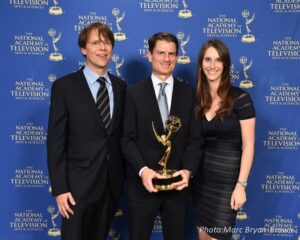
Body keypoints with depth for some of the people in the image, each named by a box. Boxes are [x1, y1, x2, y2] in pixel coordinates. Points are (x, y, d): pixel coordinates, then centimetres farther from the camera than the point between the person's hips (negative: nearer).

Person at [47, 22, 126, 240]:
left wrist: (125, 175, 8)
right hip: (79, 184, -4)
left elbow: (122, 133, 9)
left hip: (112, 183, 4)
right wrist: (60, 188, -12)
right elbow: (56, 141, -9)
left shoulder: (121, 87, 6)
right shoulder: (64, 86, -7)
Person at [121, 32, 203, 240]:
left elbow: (195, 139, 1)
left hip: (178, 184, 1)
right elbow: (128, 140, -5)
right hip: (143, 184, -1)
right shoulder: (134, 93, 0)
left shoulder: (189, 93, 4)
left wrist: (188, 170, -14)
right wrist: (142, 170, -19)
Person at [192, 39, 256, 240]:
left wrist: (241, 185, -15)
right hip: (200, 177, 5)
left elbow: (248, 145, -11)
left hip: (227, 178, -4)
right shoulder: (196, 99, 3)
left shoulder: (240, 98, -11)